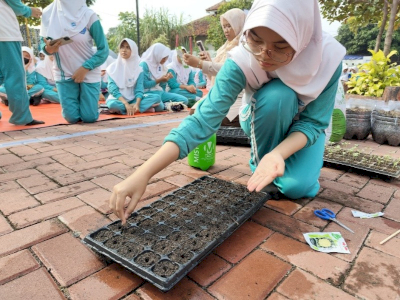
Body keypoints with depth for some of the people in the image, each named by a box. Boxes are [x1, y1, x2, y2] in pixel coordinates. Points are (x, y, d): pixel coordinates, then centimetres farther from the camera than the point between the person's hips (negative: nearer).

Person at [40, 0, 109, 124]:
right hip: (63, 73, 2)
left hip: (89, 73, -2)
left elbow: (103, 50, -13)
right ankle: (77, 98, 32)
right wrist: (48, 48, -21)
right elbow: (44, 44, 3)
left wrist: (84, 69, -19)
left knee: (89, 118, -3)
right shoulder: (48, 13, -7)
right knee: (72, 118, -1)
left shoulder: (88, 15, -14)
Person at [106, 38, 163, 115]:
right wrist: (126, 104, -26)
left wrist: (137, 103, -27)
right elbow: (113, 89, -11)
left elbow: (139, 89, -6)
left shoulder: (139, 69, 3)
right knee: (113, 104, -39)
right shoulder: (113, 67, -2)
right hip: (119, 99, -2)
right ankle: (145, 107, -26)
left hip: (133, 99, 2)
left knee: (157, 97, -20)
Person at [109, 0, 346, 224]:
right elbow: (204, 119, -39)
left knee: (296, 187, -26)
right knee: (276, 95, -35)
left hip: (305, 127, 0)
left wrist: (278, 154, -45)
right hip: (263, 121, 0)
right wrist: (143, 174, -48)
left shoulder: (328, 57, -29)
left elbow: (313, 121, -23)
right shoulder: (241, 61, -32)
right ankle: (261, 165, -9)